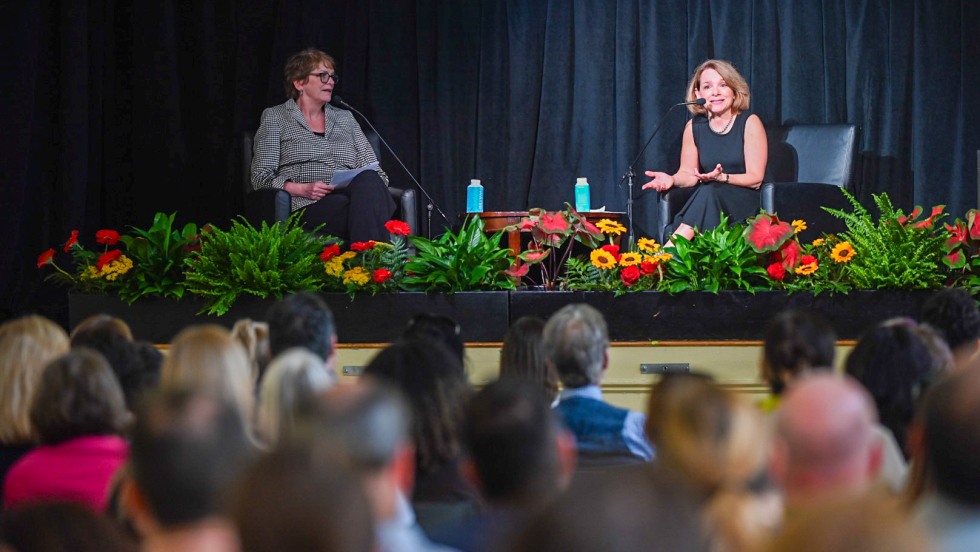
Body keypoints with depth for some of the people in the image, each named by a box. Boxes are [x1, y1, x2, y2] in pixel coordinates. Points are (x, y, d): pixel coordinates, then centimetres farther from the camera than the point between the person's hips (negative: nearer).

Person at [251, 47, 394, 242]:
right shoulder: (276, 118, 14)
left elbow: (374, 171, 21)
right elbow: (261, 177, 4)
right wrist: (303, 189, -13)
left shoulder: (345, 118, 26)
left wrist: (369, 185, -5)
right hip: (307, 207, -4)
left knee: (369, 180, -36)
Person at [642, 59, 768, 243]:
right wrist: (672, 180, -10)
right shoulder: (694, 127, 9)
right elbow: (688, 173, 14)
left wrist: (721, 177, -22)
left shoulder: (749, 123, -3)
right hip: (707, 203, 3)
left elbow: (755, 179, -5)